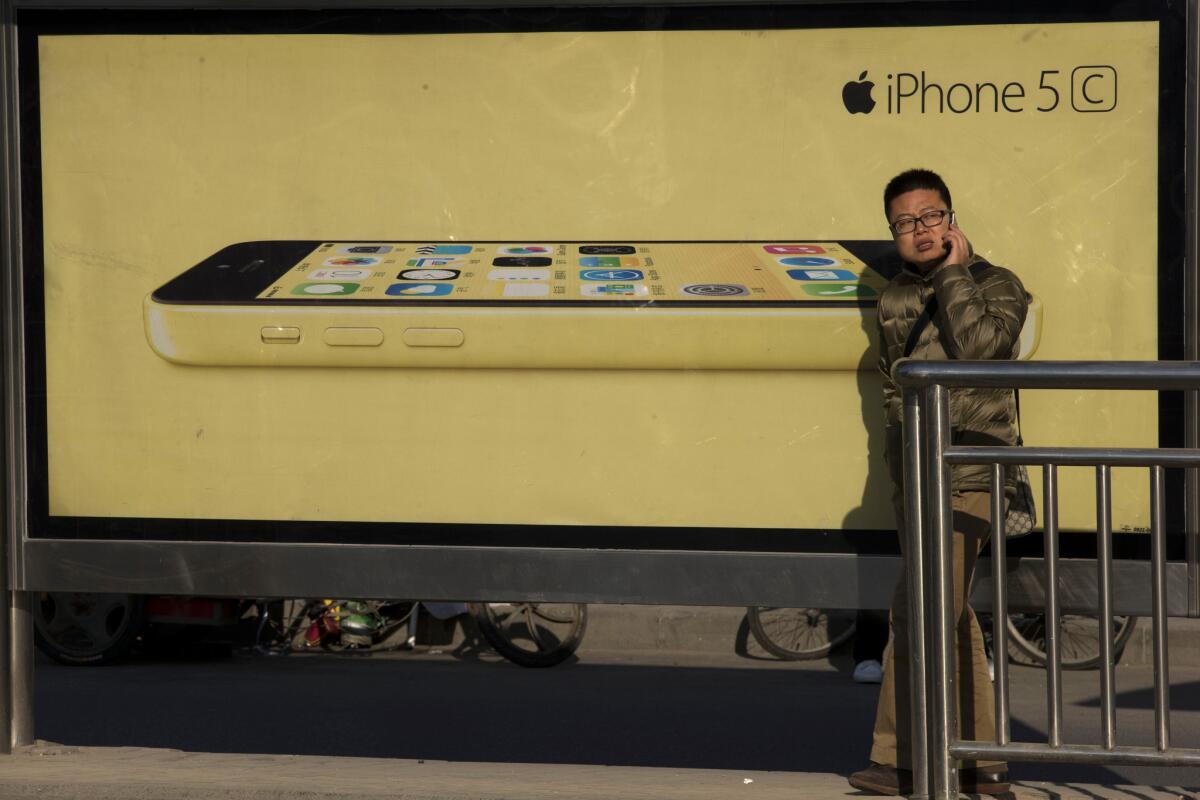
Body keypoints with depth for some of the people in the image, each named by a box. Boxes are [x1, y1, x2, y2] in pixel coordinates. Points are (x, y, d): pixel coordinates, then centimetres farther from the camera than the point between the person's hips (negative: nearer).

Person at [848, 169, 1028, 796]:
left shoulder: (998, 285, 0)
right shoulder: (895, 299, 16)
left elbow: (977, 344, -20)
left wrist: (953, 273, -10)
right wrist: (901, 433, 15)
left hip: (966, 469, -7)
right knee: (949, 616, 9)